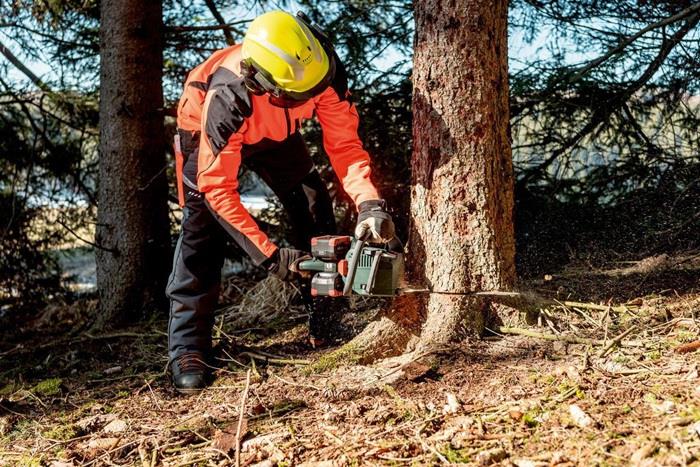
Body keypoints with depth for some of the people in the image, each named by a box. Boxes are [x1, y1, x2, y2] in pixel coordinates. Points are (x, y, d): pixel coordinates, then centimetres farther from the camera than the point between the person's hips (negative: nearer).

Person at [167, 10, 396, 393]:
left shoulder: (323, 69, -35)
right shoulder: (228, 98, -45)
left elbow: (344, 144, -27)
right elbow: (217, 188, -39)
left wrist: (368, 203, -42)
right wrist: (269, 256, -40)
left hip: (274, 132, 5)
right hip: (207, 134, -4)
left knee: (316, 210, -5)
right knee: (203, 227, -16)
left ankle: (327, 326, 4)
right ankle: (187, 348, -12)